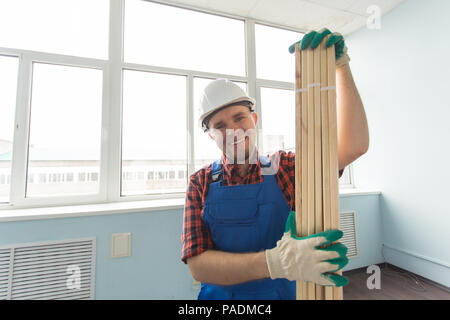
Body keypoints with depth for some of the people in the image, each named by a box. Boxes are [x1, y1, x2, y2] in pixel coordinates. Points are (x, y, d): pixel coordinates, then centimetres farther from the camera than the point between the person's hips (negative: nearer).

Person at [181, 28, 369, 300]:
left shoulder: (284, 168, -11)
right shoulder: (200, 184, -12)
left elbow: (354, 146, -19)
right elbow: (198, 265, -19)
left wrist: (341, 64, -24)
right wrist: (276, 263, -34)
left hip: (282, 293, 1)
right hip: (219, 295, 0)